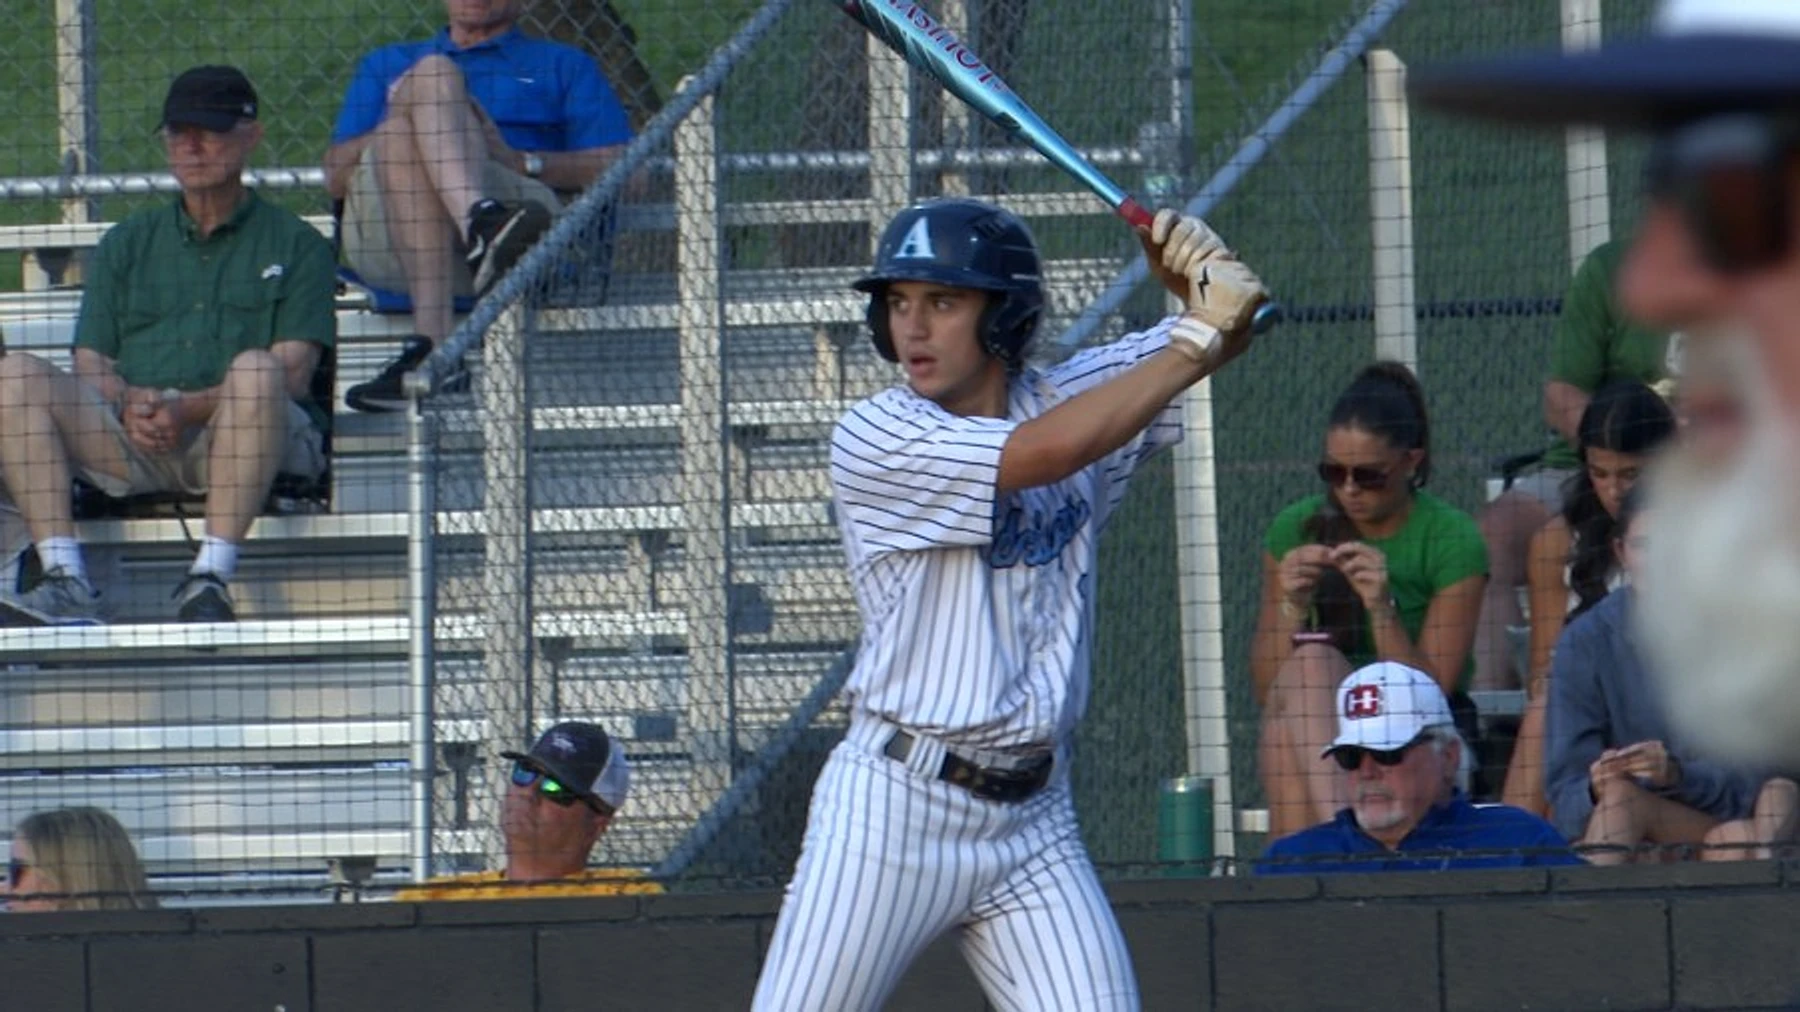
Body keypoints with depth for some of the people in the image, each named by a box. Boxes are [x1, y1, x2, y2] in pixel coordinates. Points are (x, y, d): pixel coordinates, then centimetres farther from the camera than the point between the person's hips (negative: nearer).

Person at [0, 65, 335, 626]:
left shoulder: (295, 244, 14)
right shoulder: (126, 243, 25)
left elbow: (292, 372, -1)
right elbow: (92, 365, 15)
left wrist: (187, 409, -16)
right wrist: (129, 406, -11)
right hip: (131, 445, 3)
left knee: (254, 371, -37)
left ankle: (210, 579, -40)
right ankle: (66, 582, -33)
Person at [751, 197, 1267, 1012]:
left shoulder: (1067, 396, 7)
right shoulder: (874, 441, -10)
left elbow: (1233, 323, 6)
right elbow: (1045, 453, -23)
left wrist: (1203, 275, -18)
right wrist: (1196, 337, -20)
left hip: (1035, 823, 5)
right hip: (895, 811, -5)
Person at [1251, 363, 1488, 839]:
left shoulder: (1450, 540, -6)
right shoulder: (1297, 529, 4)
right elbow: (1265, 690, 3)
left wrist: (1381, 608, -24)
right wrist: (1291, 607, -14)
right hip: (1314, 751, 3)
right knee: (1309, 666, -30)